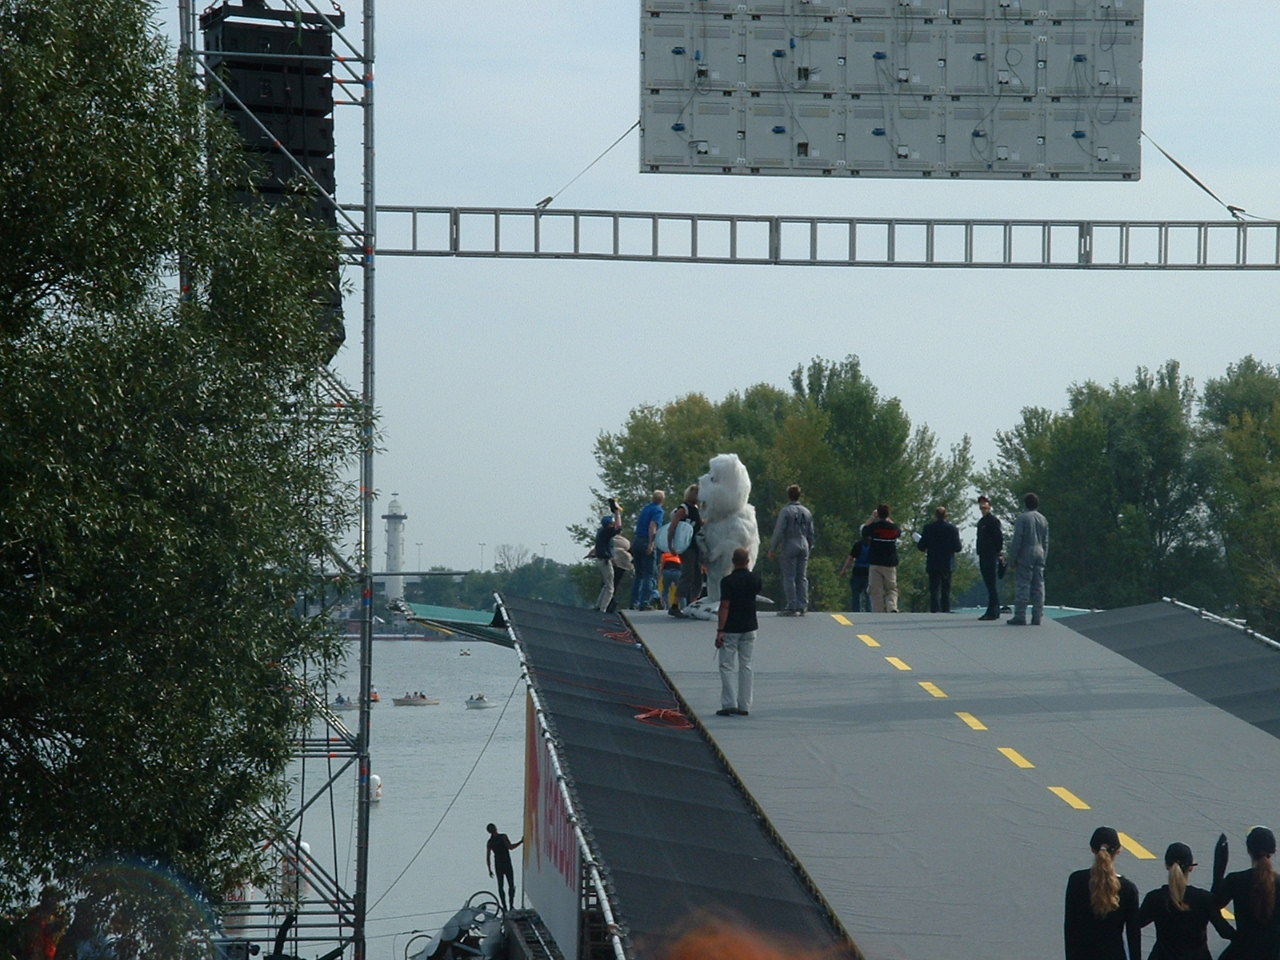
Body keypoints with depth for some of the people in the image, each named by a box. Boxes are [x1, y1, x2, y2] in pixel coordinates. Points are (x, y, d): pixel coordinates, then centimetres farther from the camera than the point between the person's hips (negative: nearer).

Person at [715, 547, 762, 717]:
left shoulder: (728, 581, -15)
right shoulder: (754, 579, 0)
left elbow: (725, 606, -19)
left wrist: (720, 630, -17)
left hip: (731, 629, -5)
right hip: (749, 628, 5)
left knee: (727, 666, -1)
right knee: (746, 666, 9)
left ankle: (729, 704, -9)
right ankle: (744, 705, 8)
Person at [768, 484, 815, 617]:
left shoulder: (785, 511, -7)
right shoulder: (806, 512, 11)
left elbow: (779, 532, -11)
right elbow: (811, 533, 16)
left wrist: (772, 549, -5)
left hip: (790, 547, -6)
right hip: (804, 546, 6)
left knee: (789, 577, -4)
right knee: (802, 577, 8)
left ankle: (792, 607, -9)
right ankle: (802, 606, 5)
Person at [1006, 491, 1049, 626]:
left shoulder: (1022, 518, -6)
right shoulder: (1043, 520, 13)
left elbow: (1017, 540, -9)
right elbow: (1046, 542, 15)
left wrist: (1012, 559, -6)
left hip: (1025, 554, -6)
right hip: (1039, 554, 6)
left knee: (1022, 585, -6)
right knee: (1038, 586, 5)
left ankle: (1020, 616, -10)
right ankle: (1037, 616, 3)